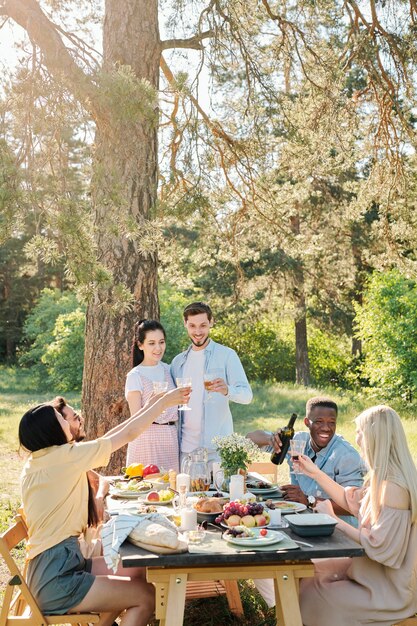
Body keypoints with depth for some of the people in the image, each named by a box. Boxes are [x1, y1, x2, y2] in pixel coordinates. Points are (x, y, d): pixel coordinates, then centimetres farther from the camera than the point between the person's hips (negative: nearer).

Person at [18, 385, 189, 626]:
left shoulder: (38, 460, 9)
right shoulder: (64, 457, -17)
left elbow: (104, 441, 13)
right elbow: (128, 434, -8)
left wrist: (151, 406, 14)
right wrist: (164, 401, 4)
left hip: (58, 564, 9)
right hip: (56, 579, -9)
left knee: (136, 571, 18)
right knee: (147, 597, -3)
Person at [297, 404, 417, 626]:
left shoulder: (394, 487, -29)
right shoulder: (382, 477, 1)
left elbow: (379, 547, -26)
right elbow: (355, 503, 14)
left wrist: (333, 519, -16)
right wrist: (316, 473, 12)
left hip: (390, 589, -9)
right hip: (375, 568, 9)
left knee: (313, 595, -3)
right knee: (309, 573, 10)